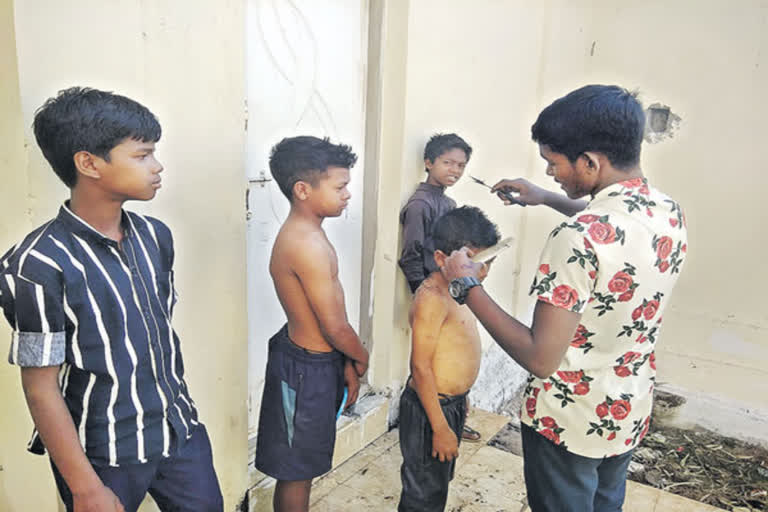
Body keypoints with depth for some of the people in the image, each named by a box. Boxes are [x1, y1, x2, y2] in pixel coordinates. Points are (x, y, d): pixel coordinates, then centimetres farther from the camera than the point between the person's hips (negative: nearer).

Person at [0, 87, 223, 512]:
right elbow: (41, 388, -15)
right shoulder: (40, 265, -20)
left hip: (181, 430, 6)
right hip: (104, 453, -5)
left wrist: (177, 405, 15)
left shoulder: (156, 236, -2)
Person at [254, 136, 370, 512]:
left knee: (303, 465, 26)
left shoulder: (302, 232, 5)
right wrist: (361, 359, -3)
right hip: (307, 368, -9)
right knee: (297, 470, 11)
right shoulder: (308, 245, -27)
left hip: (313, 357, 9)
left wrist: (345, 363, 7)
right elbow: (335, 326, -22)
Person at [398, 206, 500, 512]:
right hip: (430, 407, -9)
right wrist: (440, 427, -22)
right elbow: (421, 367, -25)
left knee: (441, 479, 26)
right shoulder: (432, 298, -26)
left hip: (452, 402, 9)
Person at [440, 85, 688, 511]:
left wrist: (467, 286, -22)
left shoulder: (577, 238, -32)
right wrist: (546, 199, 18)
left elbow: (540, 358, -29)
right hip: (629, 415, 7)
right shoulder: (670, 213, -6)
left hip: (568, 424, -7)